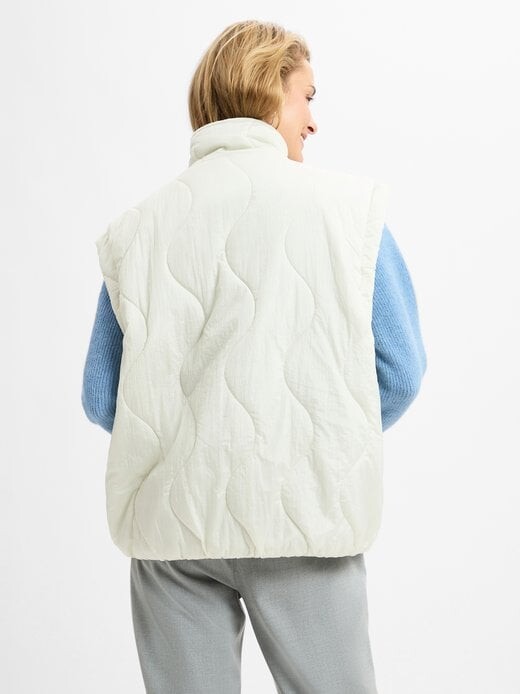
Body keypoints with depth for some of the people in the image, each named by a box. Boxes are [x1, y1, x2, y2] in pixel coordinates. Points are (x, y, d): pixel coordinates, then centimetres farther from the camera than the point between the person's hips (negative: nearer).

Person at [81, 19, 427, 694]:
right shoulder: (349, 205, -3)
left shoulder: (139, 225, 2)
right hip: (302, 513, -2)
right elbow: (400, 373, -2)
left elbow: (100, 398, 4)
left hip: (172, 517, 3)